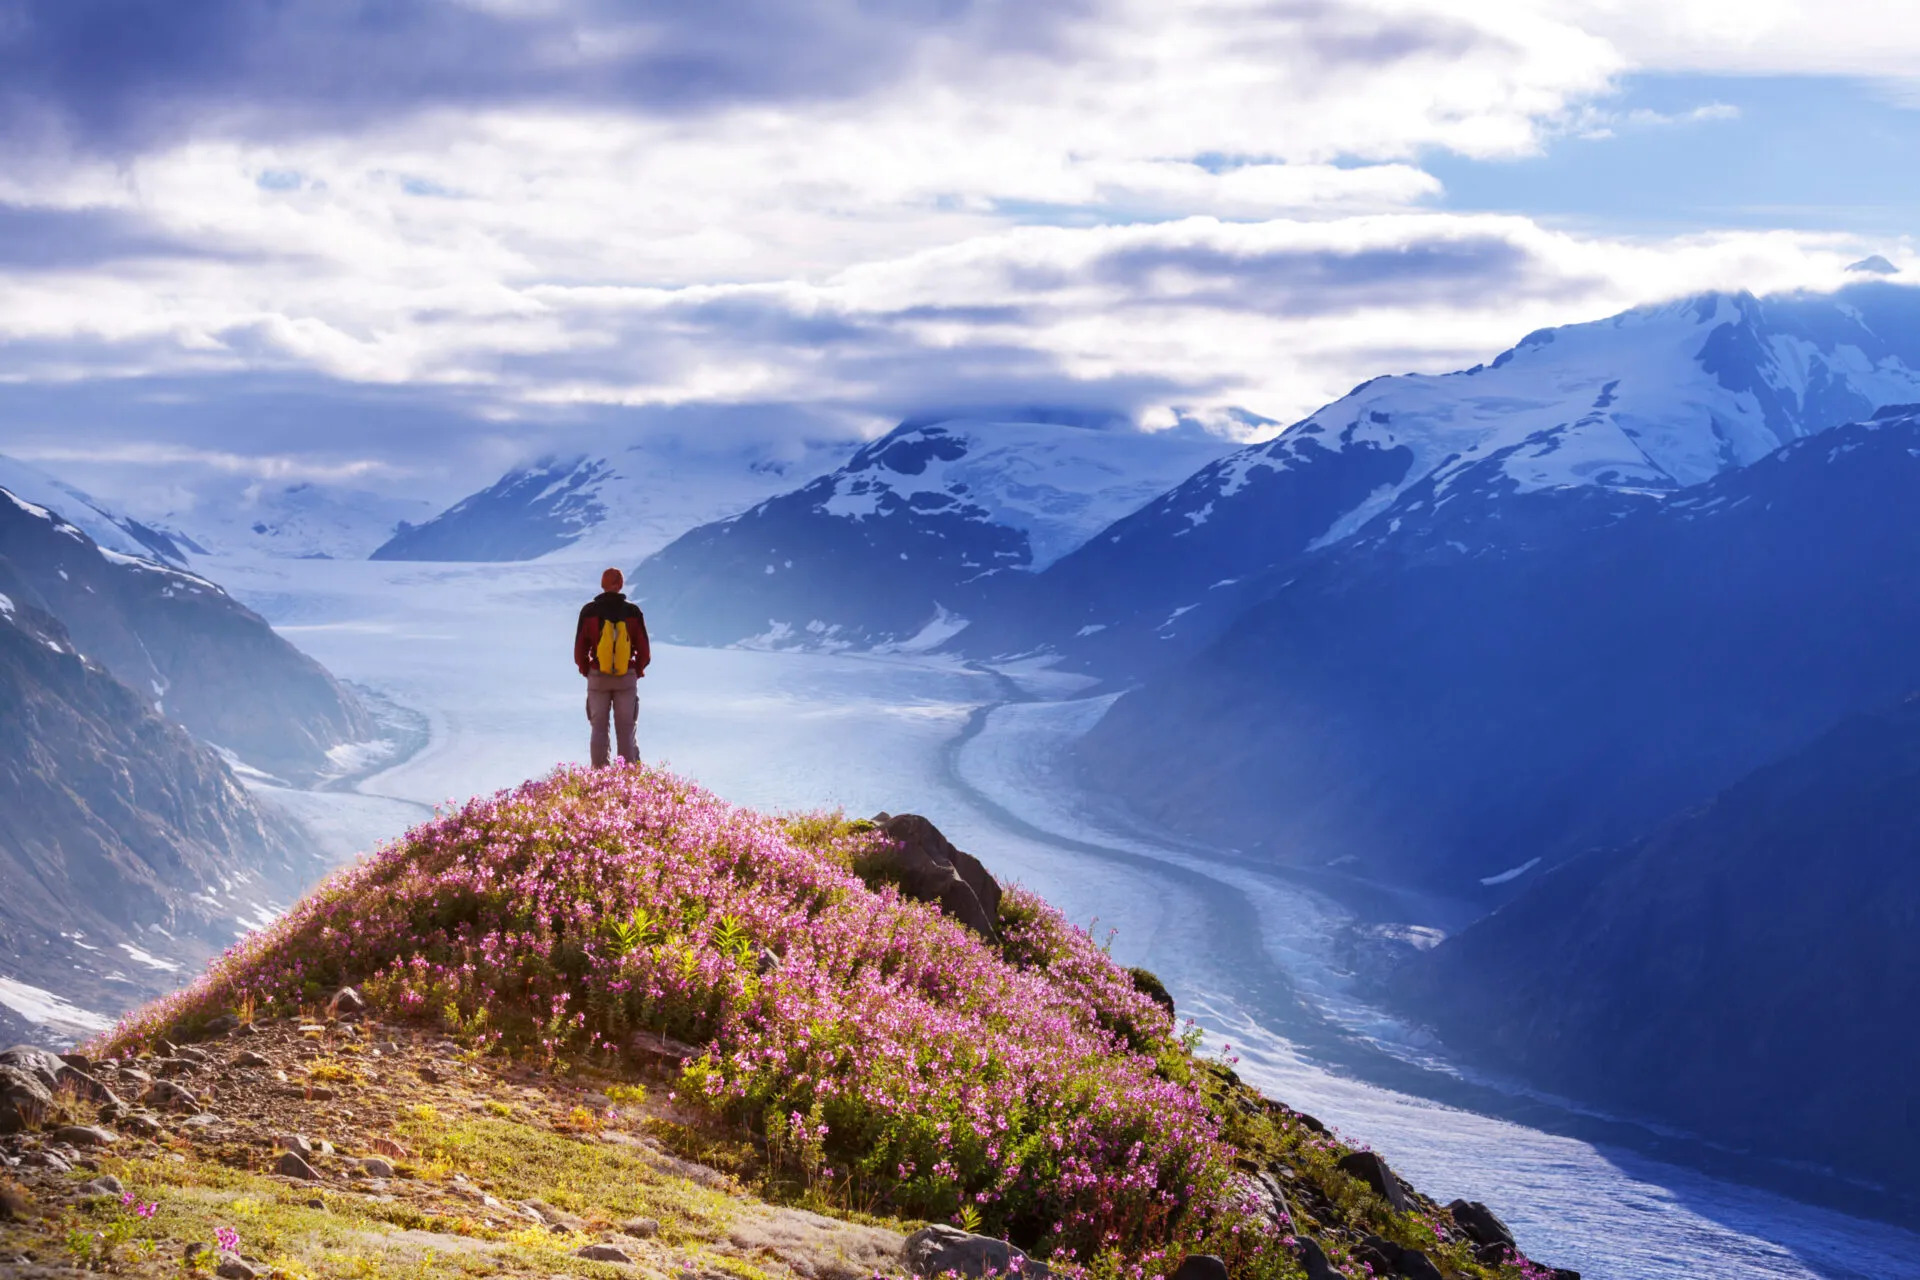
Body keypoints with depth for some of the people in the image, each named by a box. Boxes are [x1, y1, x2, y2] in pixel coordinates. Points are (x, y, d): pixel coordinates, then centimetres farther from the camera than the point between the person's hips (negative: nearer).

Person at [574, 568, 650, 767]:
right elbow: (644, 651, -3)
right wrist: (636, 672, 13)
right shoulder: (633, 612, -5)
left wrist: (587, 672, 13)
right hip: (627, 679, 0)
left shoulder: (589, 612, -5)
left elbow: (580, 650, -2)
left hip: (598, 677, 0)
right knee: (625, 731, 6)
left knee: (599, 729, 8)